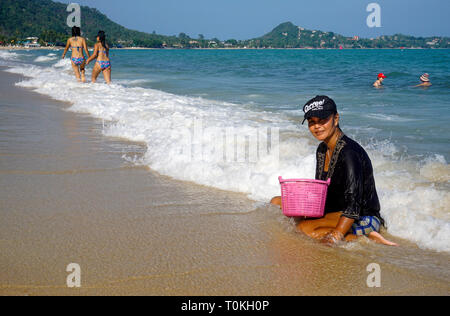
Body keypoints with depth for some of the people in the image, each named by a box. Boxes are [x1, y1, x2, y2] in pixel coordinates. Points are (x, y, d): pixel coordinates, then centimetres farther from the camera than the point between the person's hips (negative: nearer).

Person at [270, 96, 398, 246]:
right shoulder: (322, 149, 8)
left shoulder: (350, 153, -21)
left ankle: (367, 237, -17)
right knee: (277, 202, 6)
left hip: (363, 219, -10)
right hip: (334, 213, 10)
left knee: (304, 228, -32)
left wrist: (336, 236, -33)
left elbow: (354, 202, -26)